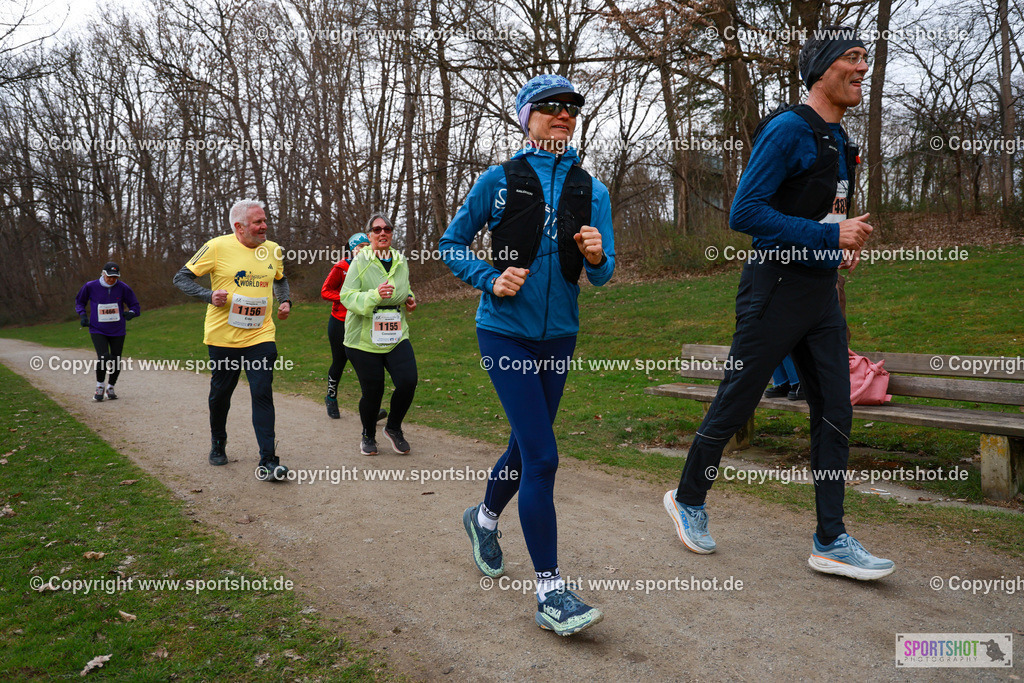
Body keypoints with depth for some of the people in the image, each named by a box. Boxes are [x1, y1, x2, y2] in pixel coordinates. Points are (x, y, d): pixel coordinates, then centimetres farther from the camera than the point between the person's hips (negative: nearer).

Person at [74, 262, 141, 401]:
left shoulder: (123, 288, -5)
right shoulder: (90, 286, -5)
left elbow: (135, 306, 3)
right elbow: (80, 301, 13)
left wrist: (131, 313, -19)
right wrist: (82, 314, -3)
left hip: (117, 331, 2)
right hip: (97, 330, -2)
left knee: (116, 362, 6)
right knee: (103, 357, -19)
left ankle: (110, 387, 30)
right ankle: (100, 386, 5)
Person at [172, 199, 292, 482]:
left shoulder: (273, 249, 5)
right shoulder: (218, 247, -8)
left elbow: (280, 279, 25)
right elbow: (182, 277, -2)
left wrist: (284, 301, 6)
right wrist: (209, 296, -18)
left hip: (260, 336, 2)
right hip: (223, 335, -1)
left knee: (263, 394, -9)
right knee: (220, 394, 14)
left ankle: (267, 462, -9)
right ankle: (218, 444, 40)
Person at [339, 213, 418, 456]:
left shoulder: (401, 262, 9)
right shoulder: (360, 262, -6)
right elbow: (347, 296, -13)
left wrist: (409, 299, 5)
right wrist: (374, 295, -29)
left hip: (396, 337, 4)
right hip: (363, 338, -4)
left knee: (408, 382, -12)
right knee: (372, 391, 0)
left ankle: (393, 428, 16)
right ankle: (368, 435, 28)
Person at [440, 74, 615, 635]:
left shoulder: (592, 190, 5)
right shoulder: (499, 180, -4)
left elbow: (603, 274, 2)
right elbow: (451, 245, 3)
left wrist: (597, 256, -21)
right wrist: (490, 280, -14)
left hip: (559, 335, 5)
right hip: (505, 332, -5)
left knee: (526, 446, 18)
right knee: (541, 456, -12)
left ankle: (485, 518, 47)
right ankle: (550, 593, -3)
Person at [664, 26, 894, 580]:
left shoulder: (838, 141, 17)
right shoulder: (788, 130, -12)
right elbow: (745, 213, -20)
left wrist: (844, 245, 8)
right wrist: (828, 235, -21)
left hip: (821, 295, 9)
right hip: (775, 291, -9)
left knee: (834, 414, 6)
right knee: (733, 406, 3)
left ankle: (830, 543, 14)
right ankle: (687, 501, 25)